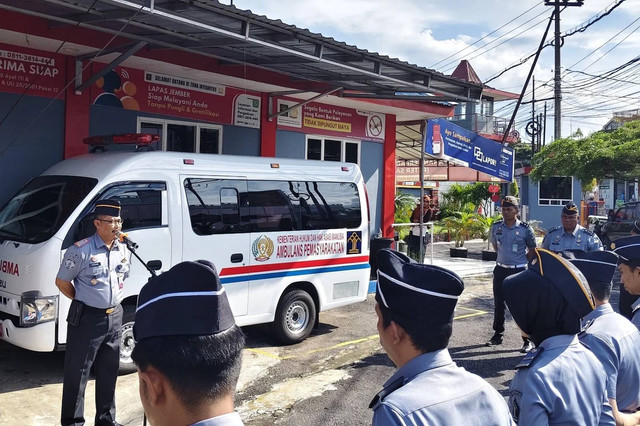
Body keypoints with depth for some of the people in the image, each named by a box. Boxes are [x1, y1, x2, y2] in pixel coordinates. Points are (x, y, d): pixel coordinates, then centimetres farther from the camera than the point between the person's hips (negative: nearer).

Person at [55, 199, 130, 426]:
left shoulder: (124, 250, 4)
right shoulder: (81, 250, -15)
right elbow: (62, 281, -6)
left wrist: (113, 299, 11)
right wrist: (84, 301, 1)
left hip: (115, 317, 6)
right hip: (87, 318, -6)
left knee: (109, 371, 15)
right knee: (77, 373, 4)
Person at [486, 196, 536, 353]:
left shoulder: (525, 229, -10)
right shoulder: (496, 227, 1)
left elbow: (532, 250, 2)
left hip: (519, 271, -4)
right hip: (500, 270, 4)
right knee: (498, 304, 11)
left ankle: (527, 340, 8)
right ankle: (497, 335, 24)